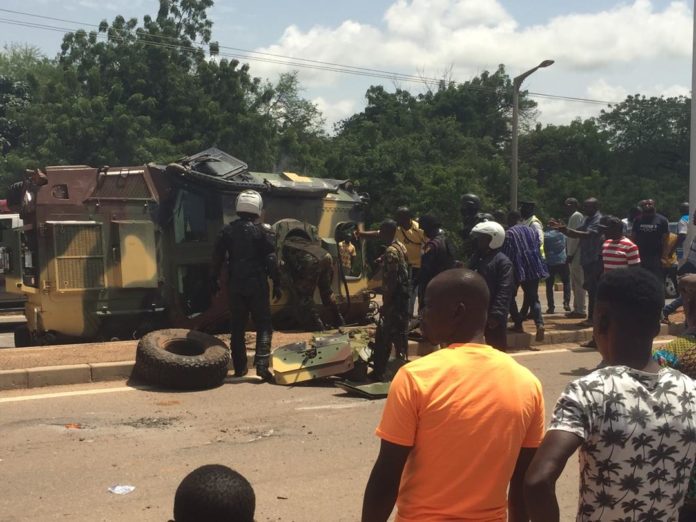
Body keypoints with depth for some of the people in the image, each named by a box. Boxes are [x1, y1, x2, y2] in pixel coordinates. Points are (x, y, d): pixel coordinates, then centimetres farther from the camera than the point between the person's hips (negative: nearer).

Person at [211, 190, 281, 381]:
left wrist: (215, 279, 15)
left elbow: (217, 256, 6)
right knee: (264, 326, 1)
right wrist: (276, 284, -3)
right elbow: (271, 260, -8)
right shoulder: (263, 231, -6)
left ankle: (239, 367, 16)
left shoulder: (228, 230, 5)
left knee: (237, 327, 12)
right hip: (257, 285, -4)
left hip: (235, 285, 4)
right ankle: (261, 365, -12)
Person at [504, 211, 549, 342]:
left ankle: (518, 324, 8)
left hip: (517, 269, -5)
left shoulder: (509, 233, -4)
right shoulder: (531, 231, 15)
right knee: (533, 298, 6)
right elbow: (537, 249, 18)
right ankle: (539, 324, -17)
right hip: (534, 268, 5)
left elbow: (506, 254, -8)